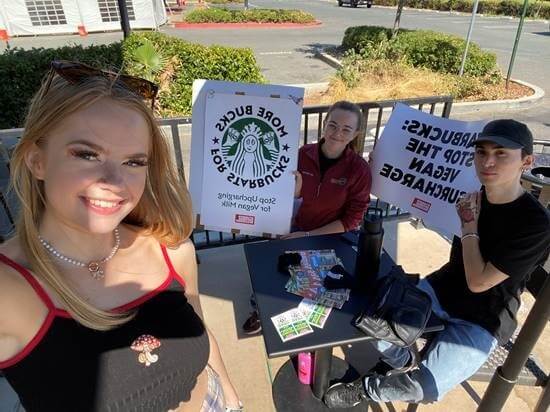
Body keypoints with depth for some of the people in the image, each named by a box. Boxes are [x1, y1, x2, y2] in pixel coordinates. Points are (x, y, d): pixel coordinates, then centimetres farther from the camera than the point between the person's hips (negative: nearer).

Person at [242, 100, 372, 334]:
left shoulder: (359, 170, -18)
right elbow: (294, 197, 0)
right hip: (300, 230, 3)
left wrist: (308, 235, -18)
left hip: (335, 239, -3)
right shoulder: (304, 154, -10)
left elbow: (351, 220, -13)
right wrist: (296, 183, -23)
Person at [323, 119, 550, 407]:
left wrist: (469, 225, -18)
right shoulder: (477, 196, -5)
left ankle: (367, 388, 8)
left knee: (427, 389, -22)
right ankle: (396, 359, 23)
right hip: (440, 289, 5)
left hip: (481, 322, -5)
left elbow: (478, 282, -22)